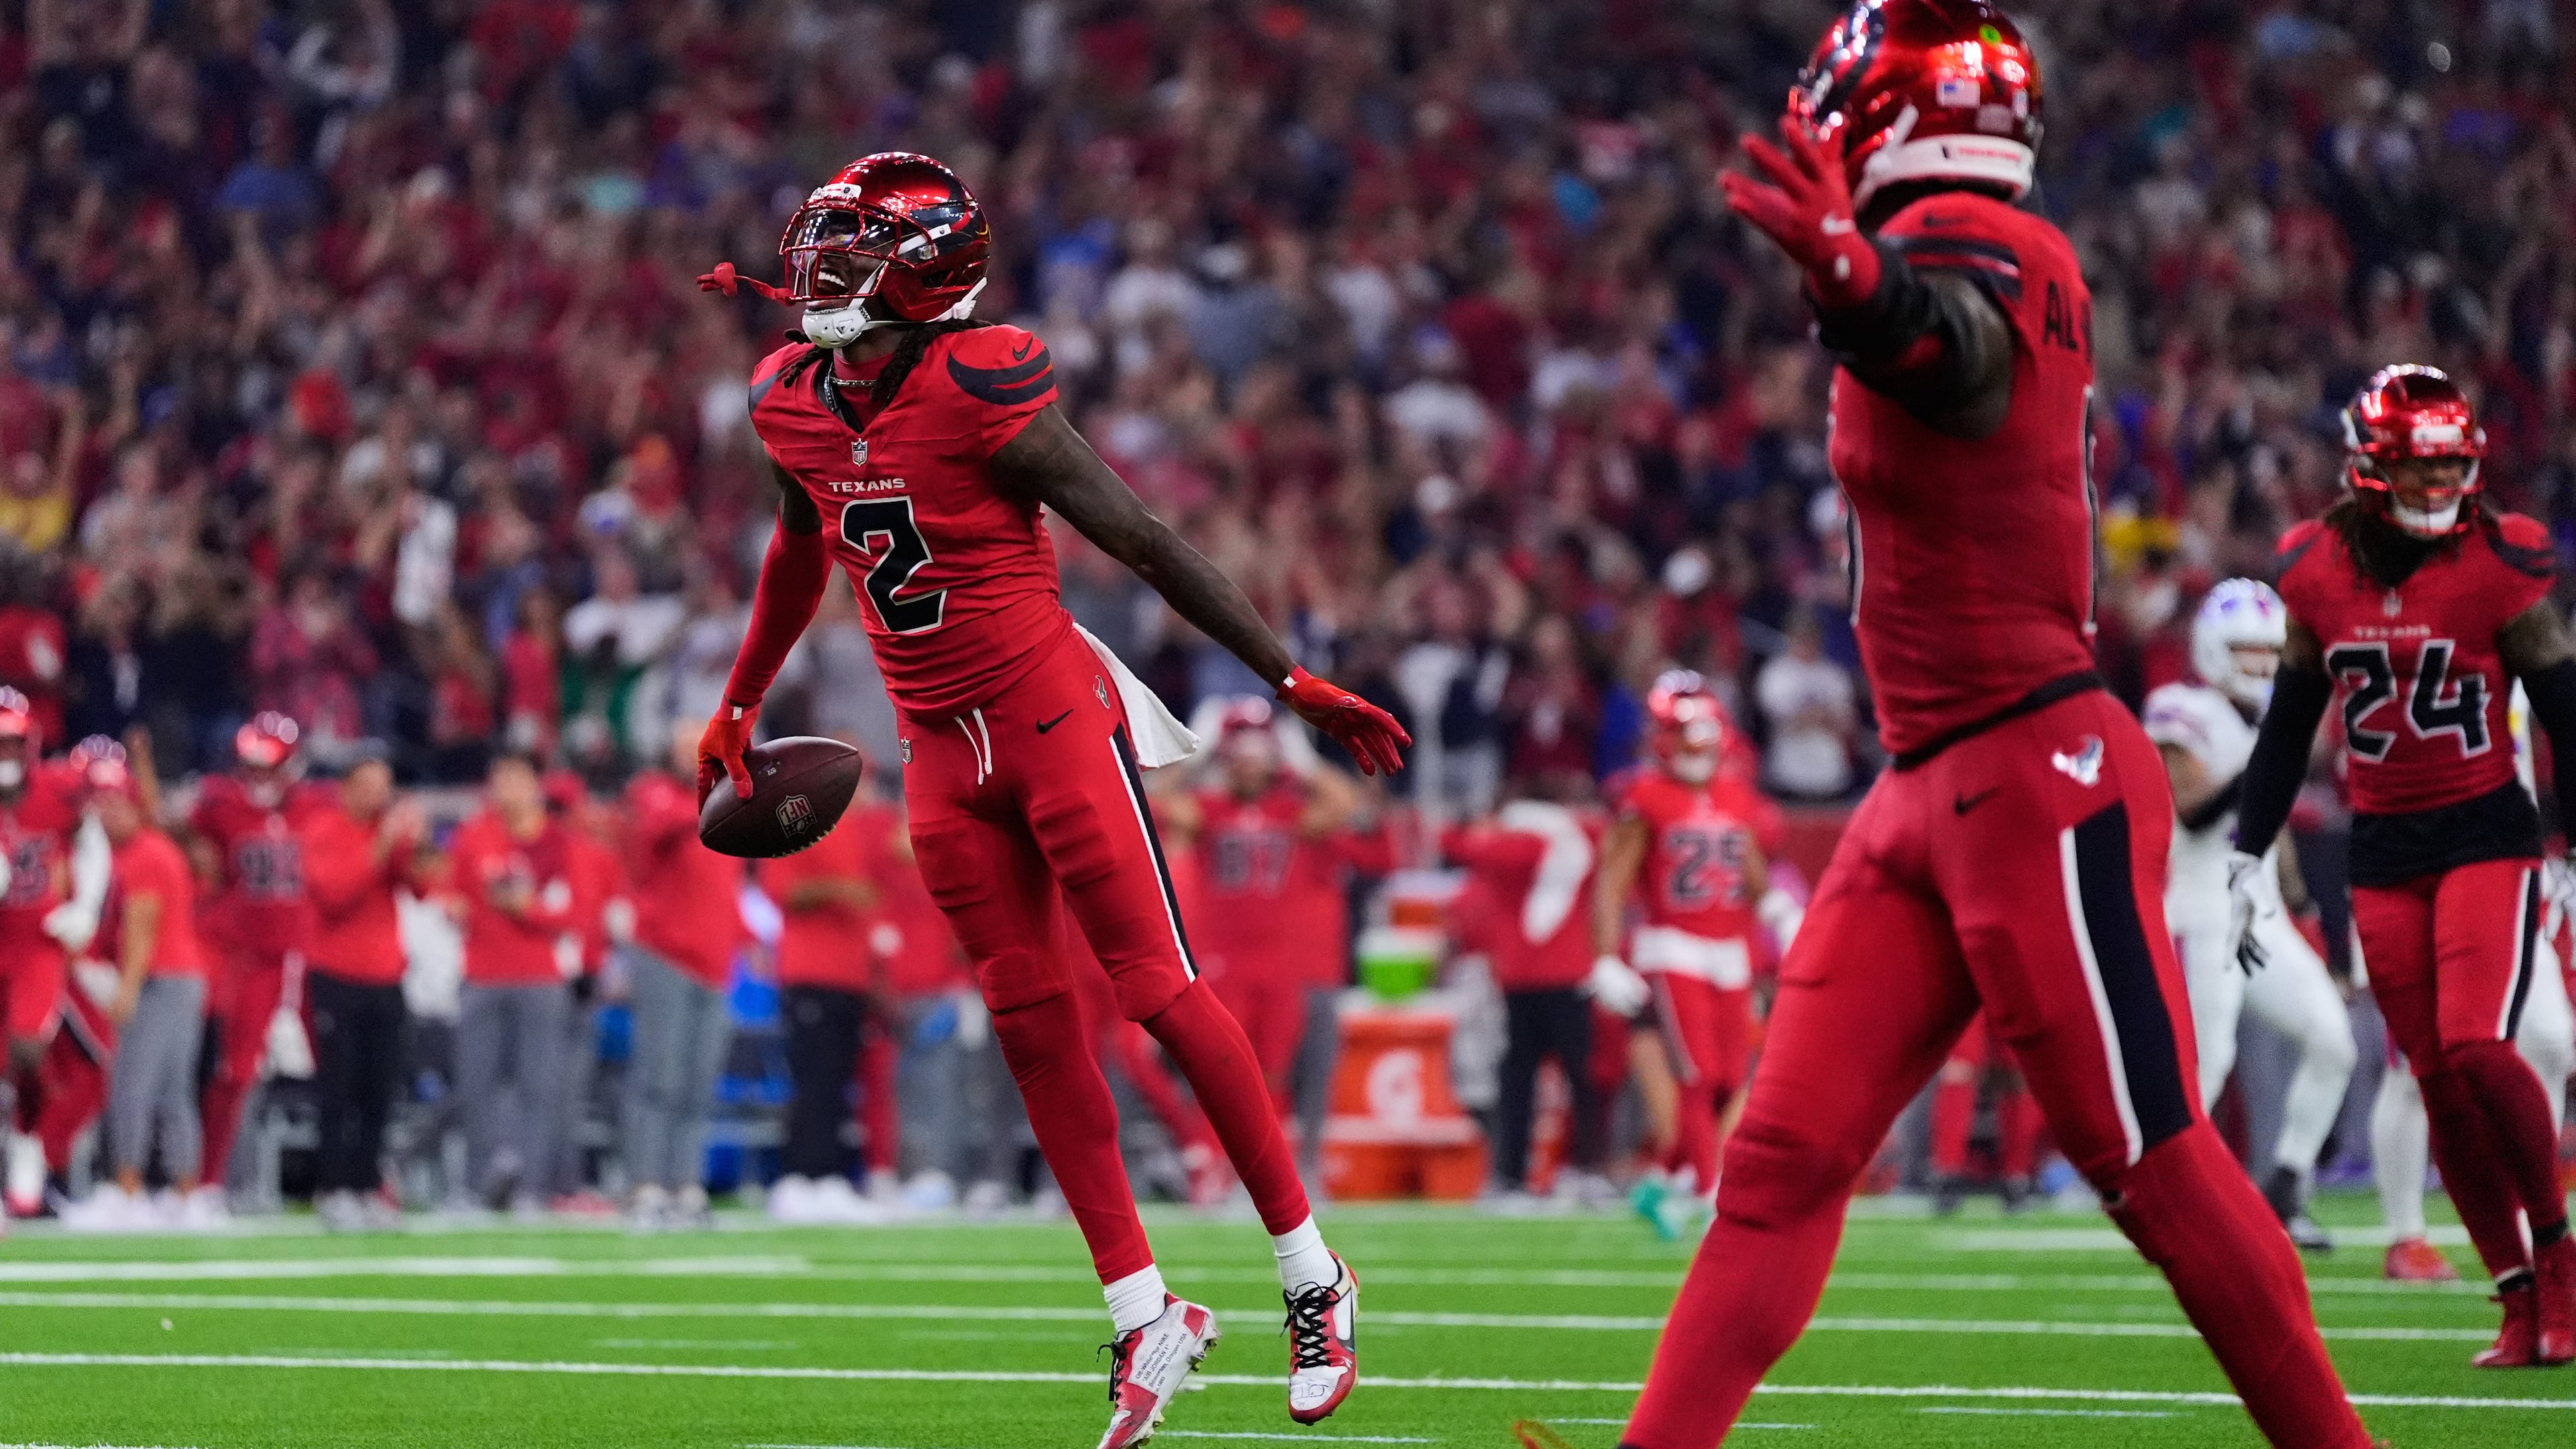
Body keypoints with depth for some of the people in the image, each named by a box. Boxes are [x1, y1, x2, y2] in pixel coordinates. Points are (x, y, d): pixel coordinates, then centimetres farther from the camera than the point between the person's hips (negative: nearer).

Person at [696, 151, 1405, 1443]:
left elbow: (1146, 544, -15)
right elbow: (802, 552, 23)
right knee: (1032, 1023, 5)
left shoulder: (980, 393, -19)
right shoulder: (791, 403, 1)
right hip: (944, 753, 6)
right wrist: (738, 707, 34)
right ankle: (1143, 1314, 12)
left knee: (1158, 991, -7)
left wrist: (1293, 681, -14)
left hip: (1053, 718, -6)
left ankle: (1311, 1275, 5)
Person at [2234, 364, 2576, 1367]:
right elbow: (2289, 723, 12)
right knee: (2440, 1088, 1)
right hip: (2382, 852, 4)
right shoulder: (2318, 571, 0)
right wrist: (2249, 854, 12)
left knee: (2476, 1049, -20)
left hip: (2486, 834, -4)